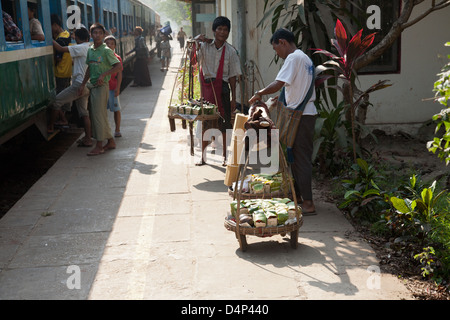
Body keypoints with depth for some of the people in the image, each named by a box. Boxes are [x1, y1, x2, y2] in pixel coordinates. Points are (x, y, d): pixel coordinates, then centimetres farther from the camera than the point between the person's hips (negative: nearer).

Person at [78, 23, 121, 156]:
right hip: (92, 85, 8)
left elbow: (118, 66, -17)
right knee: (95, 114, 12)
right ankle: (110, 141, 22)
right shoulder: (90, 50, 11)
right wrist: (83, 84, 19)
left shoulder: (106, 51, -11)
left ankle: (99, 146, 2)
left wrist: (103, 75, -23)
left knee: (98, 115, -5)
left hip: (101, 86, -8)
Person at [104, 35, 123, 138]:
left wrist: (118, 88, -10)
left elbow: (119, 74, -3)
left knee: (116, 109, 2)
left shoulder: (117, 58, -1)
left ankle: (117, 130, 12)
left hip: (113, 87, -3)